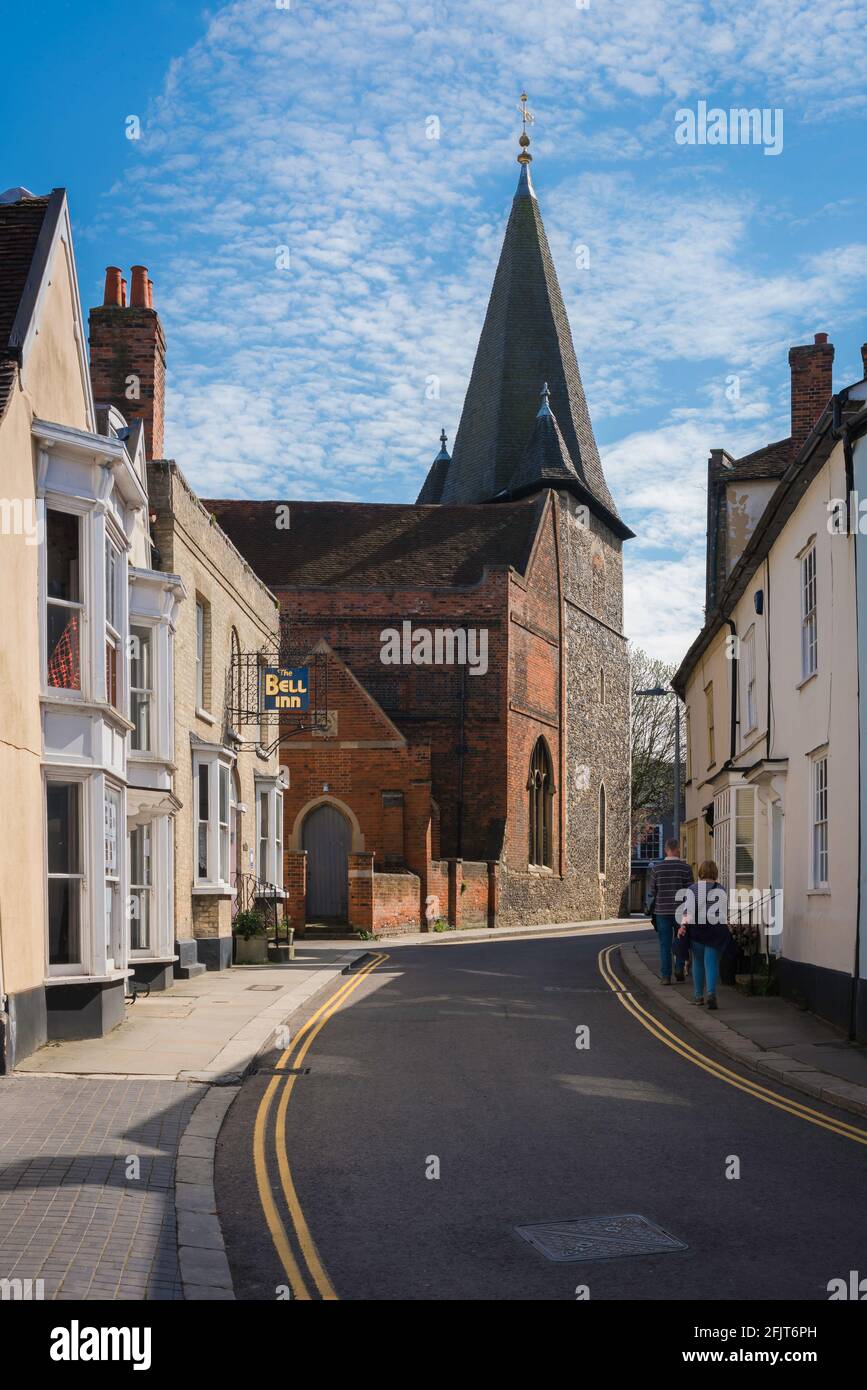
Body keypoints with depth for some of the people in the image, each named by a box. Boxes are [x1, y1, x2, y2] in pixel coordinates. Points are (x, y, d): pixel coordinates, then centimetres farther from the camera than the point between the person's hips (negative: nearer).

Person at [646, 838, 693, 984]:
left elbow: (651, 891, 2)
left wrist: (650, 909, 17)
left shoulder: (656, 868, -3)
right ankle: (679, 968, 8)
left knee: (665, 944, 5)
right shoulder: (685, 868, -5)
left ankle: (665, 976, 4)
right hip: (680, 911, -1)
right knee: (681, 941, 17)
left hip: (661, 911, 1)